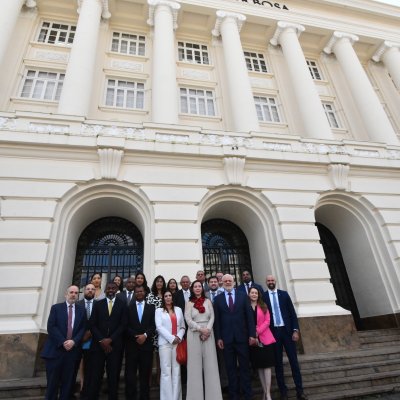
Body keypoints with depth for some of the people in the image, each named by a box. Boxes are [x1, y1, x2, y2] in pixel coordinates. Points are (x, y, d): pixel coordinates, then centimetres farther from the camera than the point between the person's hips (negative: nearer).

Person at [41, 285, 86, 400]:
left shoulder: (82, 311, 9)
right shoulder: (56, 308, 2)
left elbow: (83, 329, 4)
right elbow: (51, 327, -6)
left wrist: (73, 341, -13)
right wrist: (63, 342, -14)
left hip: (73, 350, 2)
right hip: (55, 349, -2)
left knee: (68, 382, 8)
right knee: (52, 382, 6)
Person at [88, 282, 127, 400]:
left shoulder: (122, 305, 3)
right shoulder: (97, 304, 7)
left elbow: (123, 325, -2)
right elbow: (92, 324, 2)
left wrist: (110, 339, -11)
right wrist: (101, 340, -9)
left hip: (115, 345, -1)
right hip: (98, 345, 1)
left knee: (114, 376, 5)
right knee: (96, 375, 3)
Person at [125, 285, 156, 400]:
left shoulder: (151, 307, 9)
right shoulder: (129, 307, 8)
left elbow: (153, 325, 2)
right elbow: (126, 325, 2)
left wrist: (145, 335, -12)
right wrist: (135, 336, -10)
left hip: (146, 344, 0)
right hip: (131, 344, 0)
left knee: (145, 373, 5)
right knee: (130, 373, 1)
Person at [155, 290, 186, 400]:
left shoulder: (178, 310, 13)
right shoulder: (159, 311, 5)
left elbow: (182, 327, 11)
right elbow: (159, 327, -5)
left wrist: (179, 337, -8)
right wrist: (172, 338, -12)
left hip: (178, 343, 2)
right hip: (165, 343, -2)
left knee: (176, 371, 3)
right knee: (166, 371, -3)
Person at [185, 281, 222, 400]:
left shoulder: (208, 301, 8)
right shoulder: (189, 303, 3)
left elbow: (212, 317, 4)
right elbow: (188, 320, -5)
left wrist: (208, 329, -12)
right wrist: (201, 329, -13)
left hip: (208, 333, 1)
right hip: (194, 334, -1)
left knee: (210, 363, 2)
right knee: (195, 363, 1)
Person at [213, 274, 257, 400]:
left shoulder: (243, 296, 3)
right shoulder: (218, 299, 3)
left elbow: (249, 316, 1)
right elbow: (216, 319, 2)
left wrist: (252, 334, -4)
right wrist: (218, 337, -3)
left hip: (242, 336, 0)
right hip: (226, 338, 0)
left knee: (244, 366, 9)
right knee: (230, 368, 9)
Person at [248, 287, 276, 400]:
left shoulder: (263, 307, 7)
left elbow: (267, 321, -2)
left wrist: (258, 331, -13)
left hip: (265, 338, 0)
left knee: (267, 365, -2)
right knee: (259, 366, 8)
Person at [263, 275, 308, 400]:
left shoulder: (284, 294, 4)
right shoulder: (263, 296, -2)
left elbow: (292, 312, 3)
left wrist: (295, 330, -4)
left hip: (287, 330, 1)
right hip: (273, 332, -1)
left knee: (294, 360, 6)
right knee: (278, 362, 9)